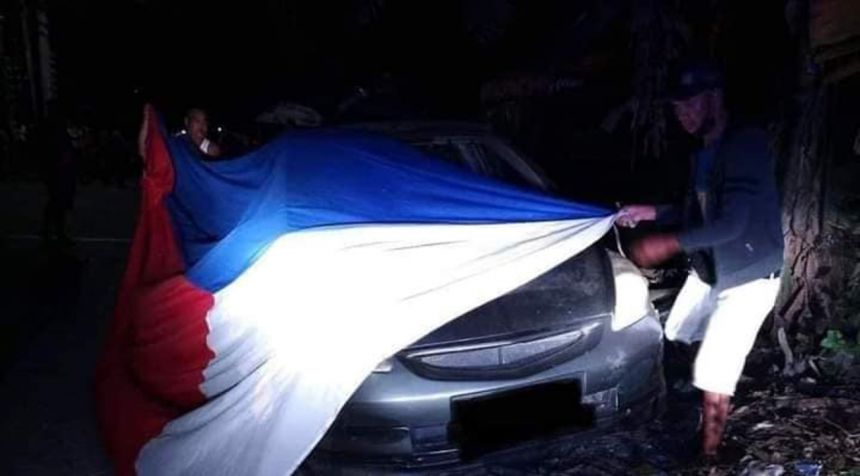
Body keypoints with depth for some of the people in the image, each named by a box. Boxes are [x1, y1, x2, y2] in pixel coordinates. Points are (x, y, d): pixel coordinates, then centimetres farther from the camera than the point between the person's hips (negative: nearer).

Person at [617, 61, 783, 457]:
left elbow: (732, 223, -30)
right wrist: (652, 213, 4)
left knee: (713, 379, -9)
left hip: (748, 279, -9)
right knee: (672, 339, 19)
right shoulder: (704, 150, 5)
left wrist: (669, 244, -29)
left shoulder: (745, 144, -23)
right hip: (707, 271, 9)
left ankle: (707, 456, 8)